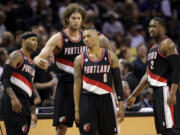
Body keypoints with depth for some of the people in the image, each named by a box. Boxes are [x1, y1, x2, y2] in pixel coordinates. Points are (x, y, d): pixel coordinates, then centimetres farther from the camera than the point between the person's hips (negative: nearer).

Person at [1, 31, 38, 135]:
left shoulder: (31, 63, 22)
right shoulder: (17, 56, -4)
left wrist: (33, 112, 22)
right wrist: (13, 98, -27)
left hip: (25, 103, 9)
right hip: (14, 103, -9)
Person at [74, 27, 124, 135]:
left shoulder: (111, 56, 3)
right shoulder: (80, 59, 3)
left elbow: (118, 82, 3)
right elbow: (77, 86, 3)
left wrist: (121, 106, -2)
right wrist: (77, 110, -3)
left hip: (106, 101, 0)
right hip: (87, 101, 0)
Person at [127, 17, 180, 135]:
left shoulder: (167, 44, -7)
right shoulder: (153, 48, 22)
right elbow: (148, 75, 28)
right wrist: (134, 95, 27)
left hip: (165, 89, -10)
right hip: (156, 91, 10)